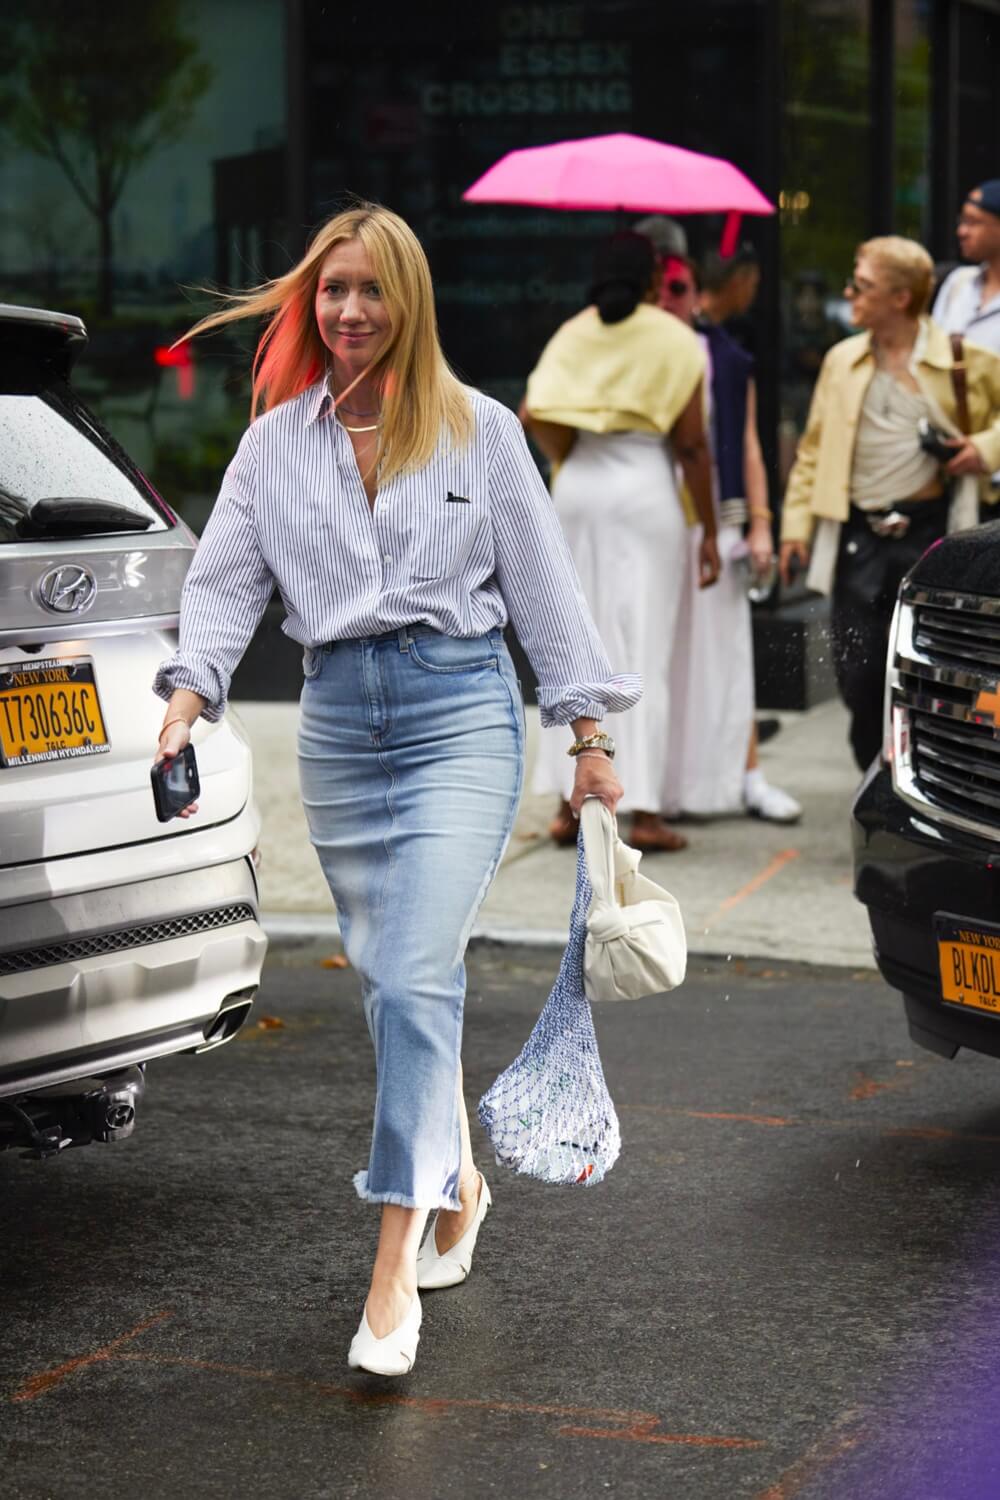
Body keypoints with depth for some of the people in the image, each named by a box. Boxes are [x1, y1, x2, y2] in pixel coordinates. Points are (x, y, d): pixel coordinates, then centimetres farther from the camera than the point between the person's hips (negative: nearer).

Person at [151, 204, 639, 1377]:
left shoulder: (479, 430, 4)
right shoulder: (274, 444, 10)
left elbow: (540, 579, 6)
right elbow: (224, 581, 4)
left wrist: (585, 731, 4)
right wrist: (189, 691, -14)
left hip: (460, 709, -4)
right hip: (337, 717, 4)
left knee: (414, 980, -16)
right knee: (389, 983, 11)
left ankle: (396, 1261, -15)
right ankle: (457, 1180, 34)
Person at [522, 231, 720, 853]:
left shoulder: (573, 334, 6)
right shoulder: (675, 340, -4)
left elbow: (534, 415, -3)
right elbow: (691, 444, -7)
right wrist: (709, 532, -1)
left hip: (579, 491, 4)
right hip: (646, 490, -4)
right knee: (644, 652, -1)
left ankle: (571, 801, 12)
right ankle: (643, 810, -1)